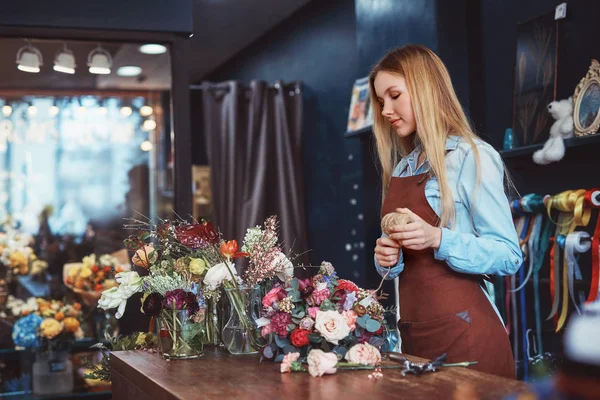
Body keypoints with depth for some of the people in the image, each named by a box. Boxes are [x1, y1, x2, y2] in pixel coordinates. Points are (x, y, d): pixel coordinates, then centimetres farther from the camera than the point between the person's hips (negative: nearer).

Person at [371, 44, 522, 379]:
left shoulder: (471, 156, -10)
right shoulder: (401, 167, 11)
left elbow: (509, 255, -13)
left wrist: (438, 239, -25)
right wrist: (388, 259, -4)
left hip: (464, 330, -7)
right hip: (413, 329, 7)